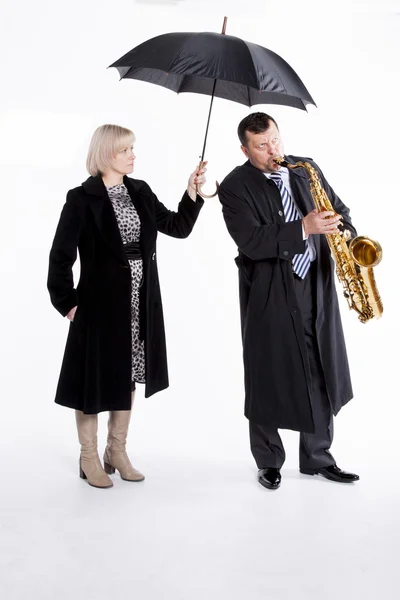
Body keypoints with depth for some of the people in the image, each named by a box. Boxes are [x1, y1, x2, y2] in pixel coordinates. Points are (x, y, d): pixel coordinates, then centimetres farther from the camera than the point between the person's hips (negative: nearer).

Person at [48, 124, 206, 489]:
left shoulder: (141, 192, 7)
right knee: (96, 377, 4)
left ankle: (117, 452, 28)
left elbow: (177, 227, 7)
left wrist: (192, 194, -6)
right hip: (100, 302, -6)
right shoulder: (83, 198, -10)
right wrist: (67, 302, -9)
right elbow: (61, 255, -9)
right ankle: (89, 458, 19)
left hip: (140, 303, 6)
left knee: (127, 376, 14)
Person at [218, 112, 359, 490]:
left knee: (320, 376, 11)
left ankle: (317, 458, 25)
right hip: (269, 295, -4)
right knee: (269, 379, 6)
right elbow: (252, 242, -20)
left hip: (316, 288, 5)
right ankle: (269, 462, 22)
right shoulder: (235, 187, -9)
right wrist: (303, 228, -27)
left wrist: (346, 235, -6)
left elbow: (338, 210, 16)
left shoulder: (307, 169, 7)